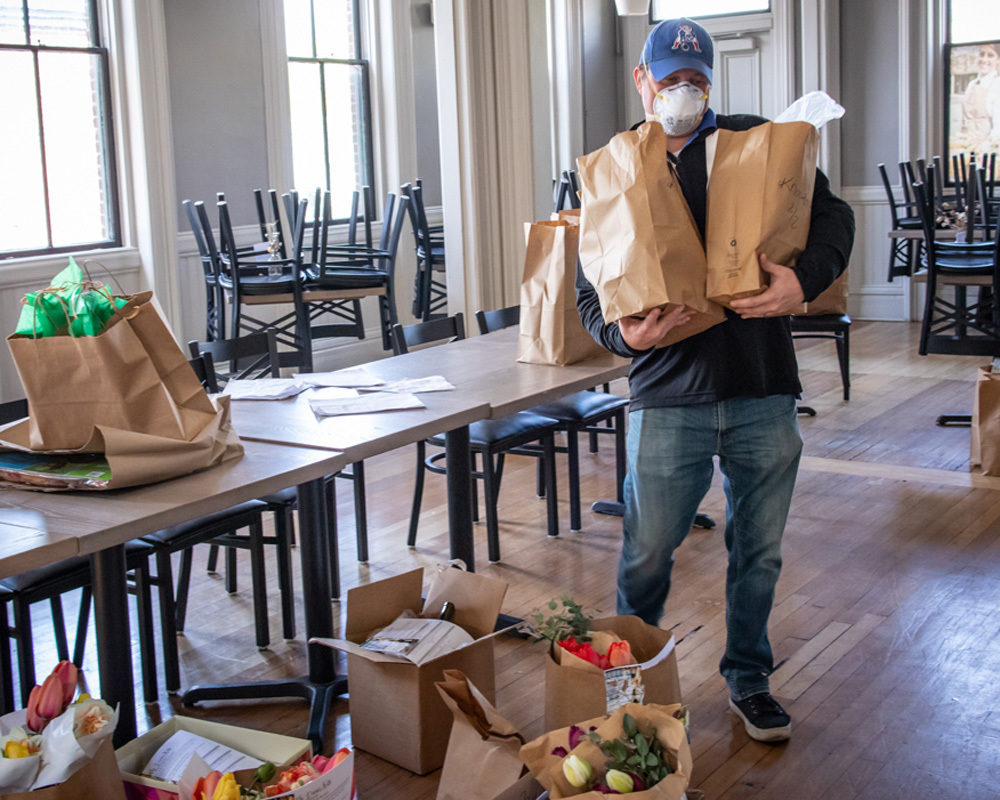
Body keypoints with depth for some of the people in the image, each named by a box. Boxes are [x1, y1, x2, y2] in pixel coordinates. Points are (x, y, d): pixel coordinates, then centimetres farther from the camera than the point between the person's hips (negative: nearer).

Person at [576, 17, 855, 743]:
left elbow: (833, 215, 7)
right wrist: (623, 333, -14)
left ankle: (749, 678, 34)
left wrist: (804, 280, -13)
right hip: (669, 397, -1)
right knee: (647, 554, 6)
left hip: (764, 394, 1)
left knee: (759, 550, 13)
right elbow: (590, 291, 7)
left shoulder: (756, 143, 6)